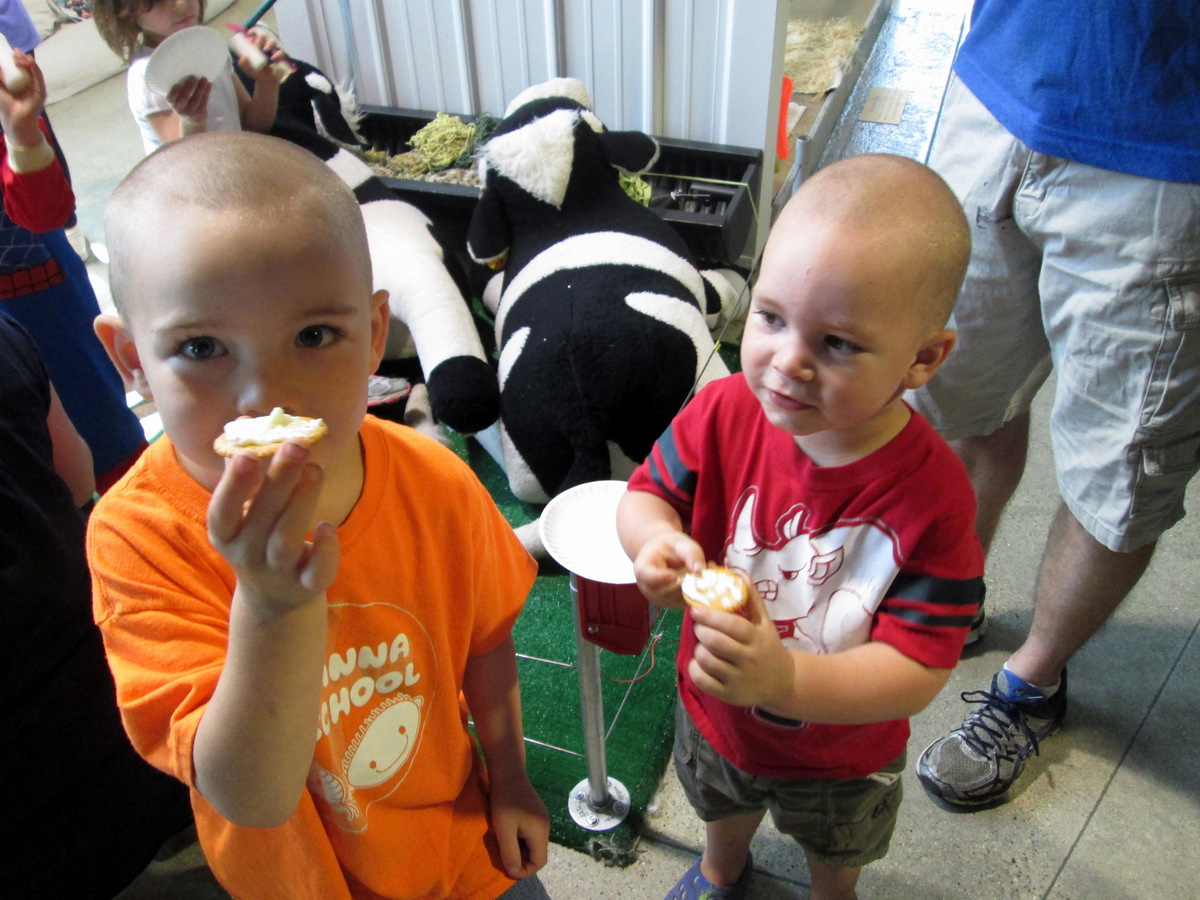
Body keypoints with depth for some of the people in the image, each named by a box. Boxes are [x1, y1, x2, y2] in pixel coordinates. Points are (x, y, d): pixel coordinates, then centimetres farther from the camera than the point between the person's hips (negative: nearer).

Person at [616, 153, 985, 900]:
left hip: (844, 752, -2)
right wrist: (657, 541, -40)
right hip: (716, 718, 2)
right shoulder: (725, 413, -29)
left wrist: (785, 680, -52)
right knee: (724, 807, 38)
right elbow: (646, 495, -15)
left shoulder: (933, 495, -36)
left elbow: (916, 672, -35)